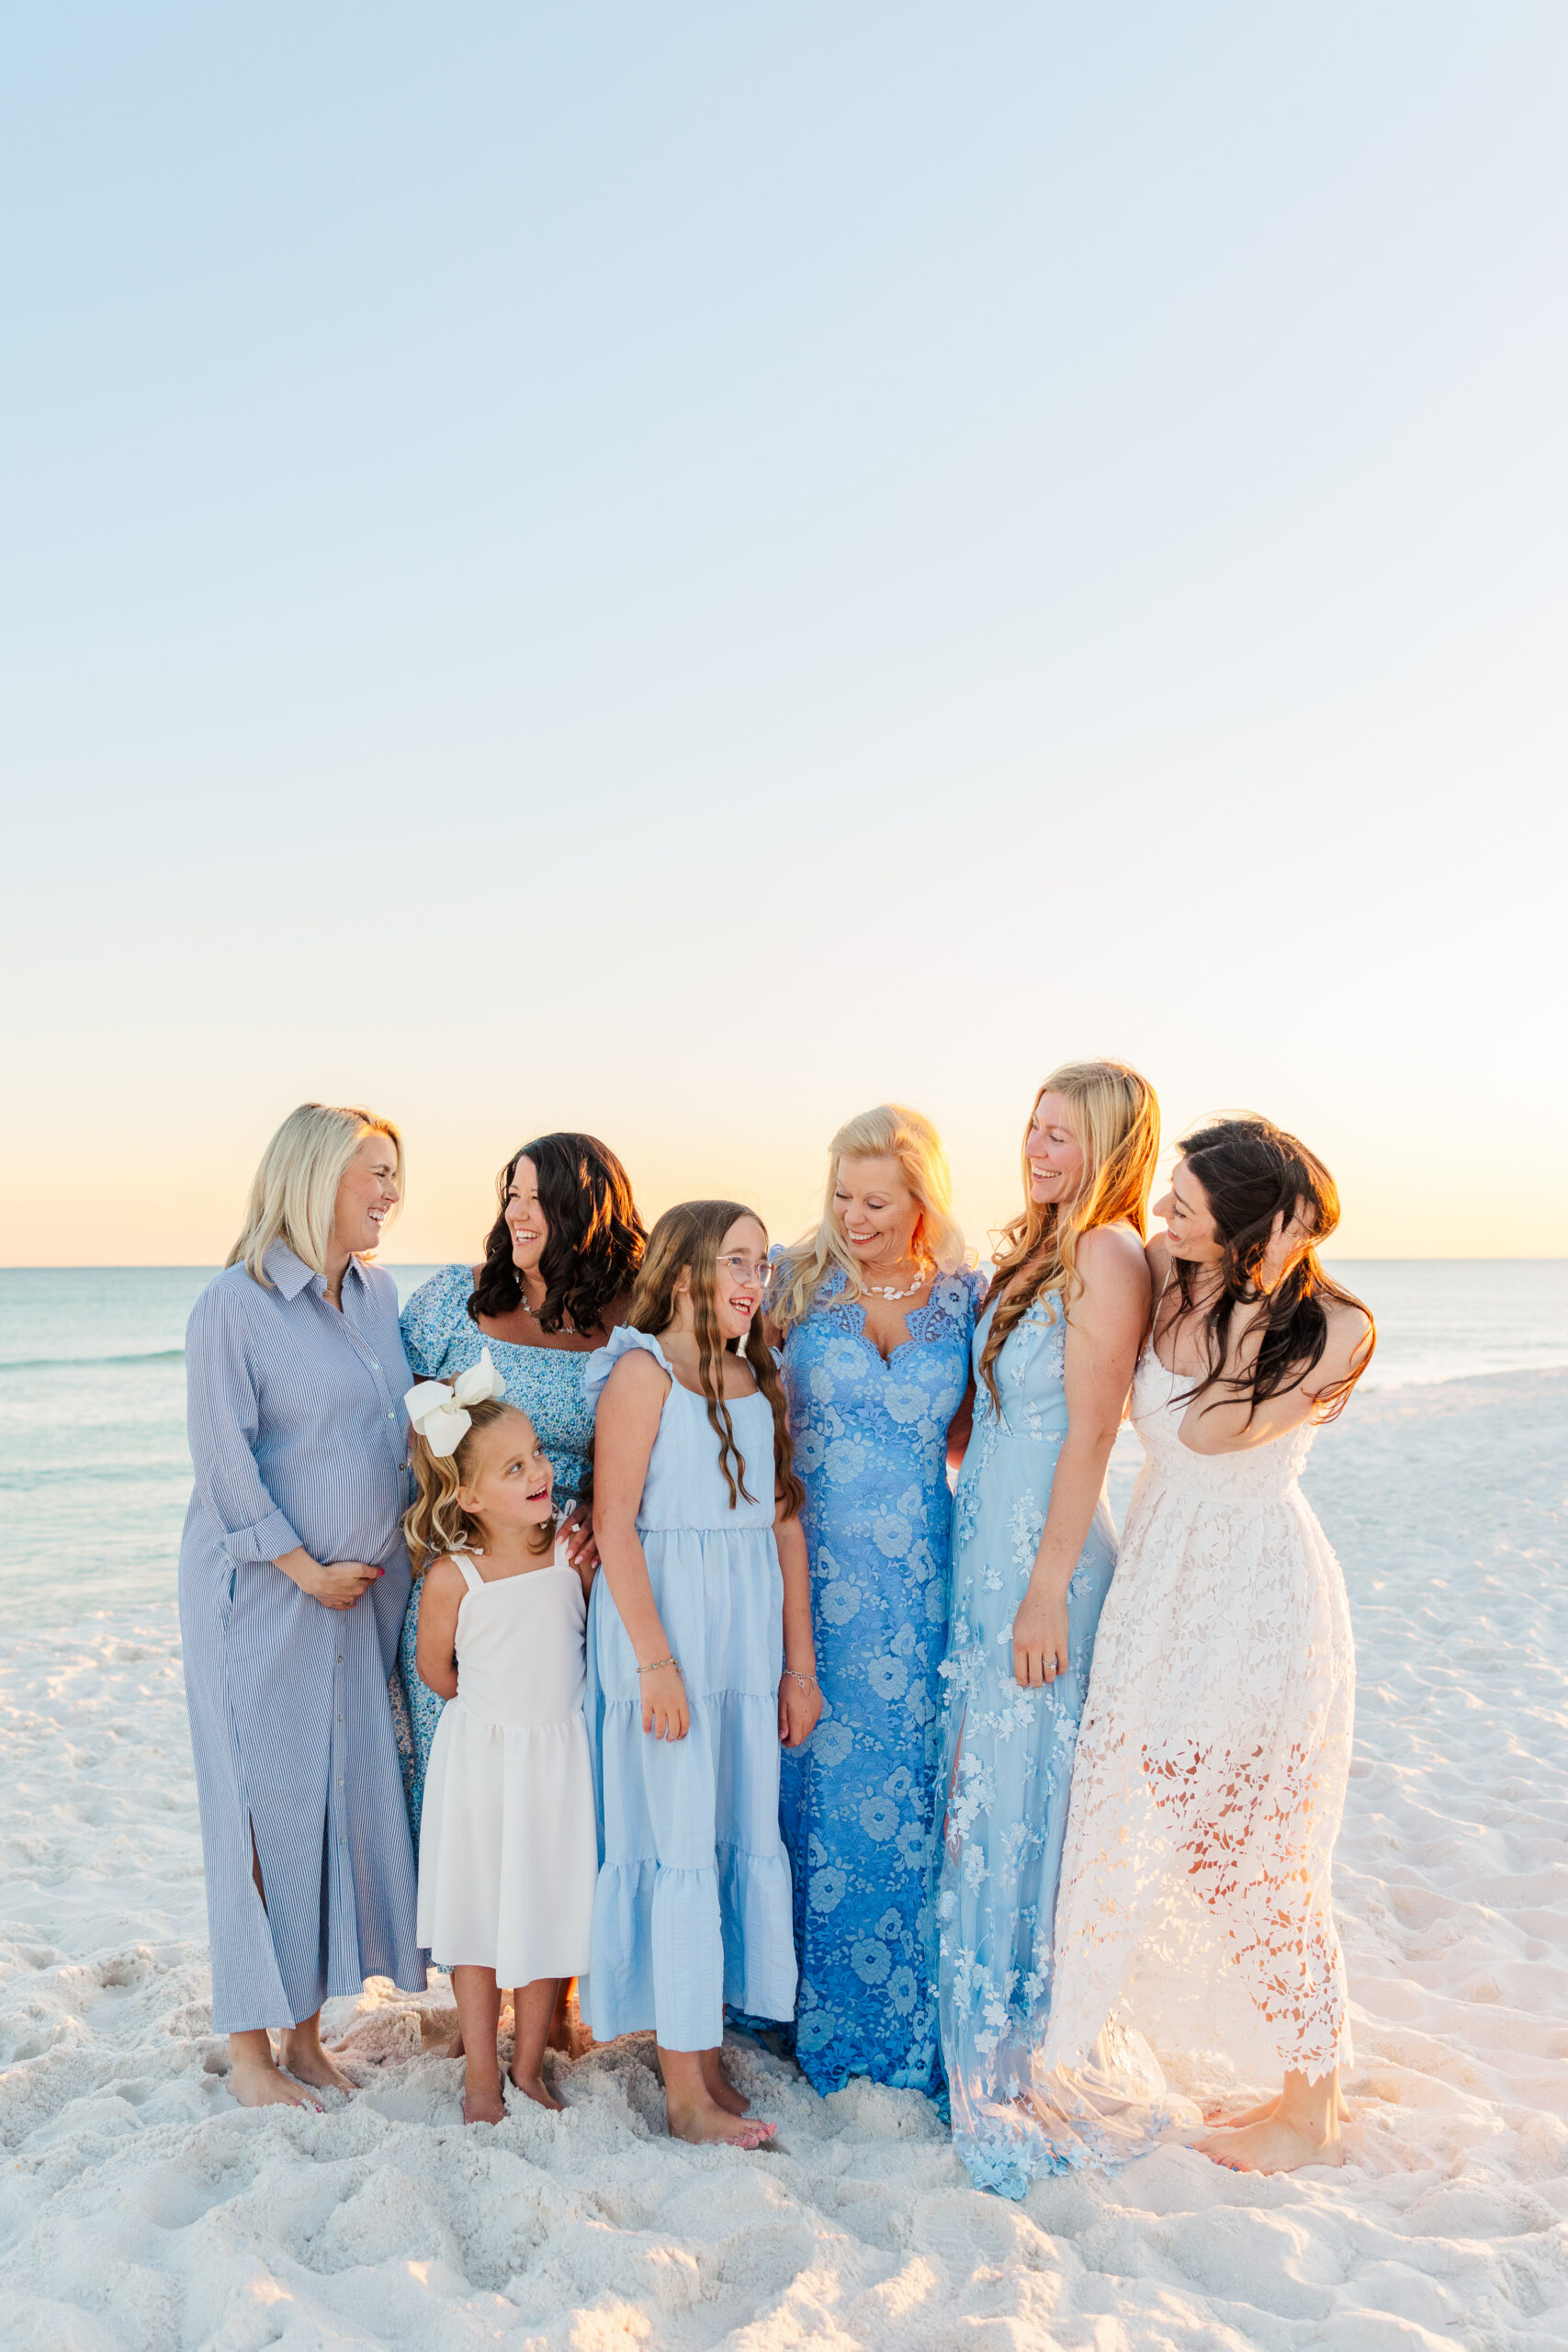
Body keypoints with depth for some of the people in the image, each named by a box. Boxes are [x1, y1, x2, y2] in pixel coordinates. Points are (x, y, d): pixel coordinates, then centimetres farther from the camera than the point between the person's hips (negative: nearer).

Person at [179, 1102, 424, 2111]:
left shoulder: (380, 1293, 8)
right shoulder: (237, 1304, -12)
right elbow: (223, 1458, -13)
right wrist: (305, 1569, -12)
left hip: (371, 1591, 6)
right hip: (263, 1591, -6)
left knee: (347, 1797, 9)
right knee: (265, 1808, 1)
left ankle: (306, 2032, 24)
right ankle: (249, 2048, 17)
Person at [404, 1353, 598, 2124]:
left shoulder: (571, 1551, -7)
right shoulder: (453, 1576, -16)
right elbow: (435, 1669, 0)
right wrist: (496, 1710, 7)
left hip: (558, 1756, 2)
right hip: (481, 1757, -2)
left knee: (548, 1911, 11)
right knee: (476, 1914, 10)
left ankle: (530, 2067, 29)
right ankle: (481, 2075, 27)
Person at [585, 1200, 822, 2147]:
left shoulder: (761, 1381, 11)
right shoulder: (644, 1370, -8)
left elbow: (785, 1526, 12)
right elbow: (614, 1523, -12)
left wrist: (799, 1664, 10)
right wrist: (656, 1661, -16)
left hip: (750, 1637, 6)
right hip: (664, 1620, -6)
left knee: (745, 1839, 10)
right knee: (681, 1848, 0)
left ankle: (708, 2054, 24)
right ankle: (686, 2092, 11)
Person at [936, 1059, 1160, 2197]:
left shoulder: (1108, 1255, -14)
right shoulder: (1041, 1251, 13)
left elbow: (1091, 1434, -17)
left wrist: (1047, 1589, -17)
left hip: (1044, 1558, -8)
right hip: (984, 1547, 8)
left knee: (1012, 1805, 0)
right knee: (976, 1792, 13)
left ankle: (999, 2070, 14)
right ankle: (982, 2048, 27)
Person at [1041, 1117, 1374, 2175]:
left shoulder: (1333, 1326, -16)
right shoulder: (1164, 1273, -2)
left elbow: (1209, 1430, -20)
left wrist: (1265, 1290, -24)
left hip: (1256, 1594, -6)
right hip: (1162, 1573, 6)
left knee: (1253, 1851, 4)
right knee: (1136, 1817, 14)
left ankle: (1314, 2109, 24)